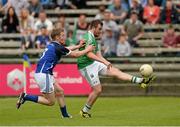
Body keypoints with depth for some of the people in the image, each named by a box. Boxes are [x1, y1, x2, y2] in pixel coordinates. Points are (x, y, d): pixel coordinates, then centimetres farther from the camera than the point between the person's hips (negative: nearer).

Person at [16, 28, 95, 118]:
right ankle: (25, 97, -7)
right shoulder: (57, 47, -13)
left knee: (59, 92, 17)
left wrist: (78, 46, 36)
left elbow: (66, 49, 33)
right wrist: (87, 50, 10)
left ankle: (65, 115, 22)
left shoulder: (52, 45, 14)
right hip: (43, 75, -10)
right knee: (51, 102, -4)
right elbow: (75, 54, -4)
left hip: (46, 75, 10)